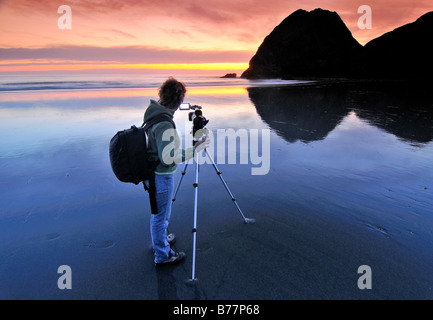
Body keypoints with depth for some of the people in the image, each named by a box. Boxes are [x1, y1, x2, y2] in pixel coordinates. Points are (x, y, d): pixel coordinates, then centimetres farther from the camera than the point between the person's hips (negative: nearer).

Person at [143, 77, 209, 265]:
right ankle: (162, 255, 28)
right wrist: (193, 151, -24)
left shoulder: (153, 114, 1)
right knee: (160, 216, 8)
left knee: (160, 213, 27)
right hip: (161, 177, -9)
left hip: (154, 173, 10)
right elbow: (167, 158, -30)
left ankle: (159, 241, 49)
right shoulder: (164, 124, -29)